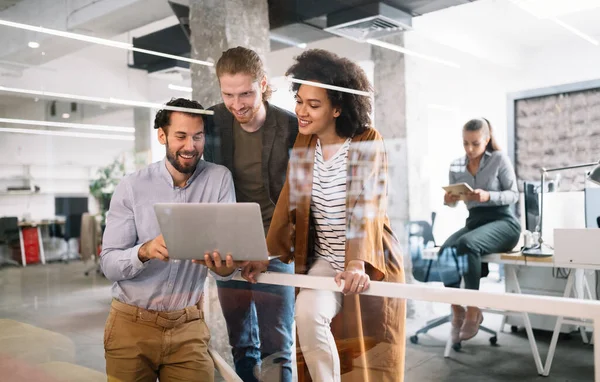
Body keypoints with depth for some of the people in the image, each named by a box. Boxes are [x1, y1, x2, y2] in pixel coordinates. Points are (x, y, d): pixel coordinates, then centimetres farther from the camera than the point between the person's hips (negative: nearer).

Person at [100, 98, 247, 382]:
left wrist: (225, 267, -37)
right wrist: (144, 251, -31)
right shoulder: (131, 187, -7)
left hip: (188, 326, 0)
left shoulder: (220, 179, -6)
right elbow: (109, 264, -11)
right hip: (132, 325, 0)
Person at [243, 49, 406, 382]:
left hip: (371, 265, -3)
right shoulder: (303, 143, 1)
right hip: (324, 261, 3)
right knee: (307, 314, -22)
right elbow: (288, 203, 1)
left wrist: (357, 263, -36)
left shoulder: (368, 142, -13)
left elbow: (364, 205, -24)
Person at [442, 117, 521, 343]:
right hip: (474, 221, 4)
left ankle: (473, 310, -22)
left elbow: (513, 195, -4)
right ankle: (456, 311, -11)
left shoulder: (500, 159, -1)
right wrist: (449, 201, -11)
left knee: (467, 243, -36)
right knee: (445, 252, -27)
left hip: (502, 221, -4)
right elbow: (454, 201, 14)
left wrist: (488, 196, -23)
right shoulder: (456, 166, 10)